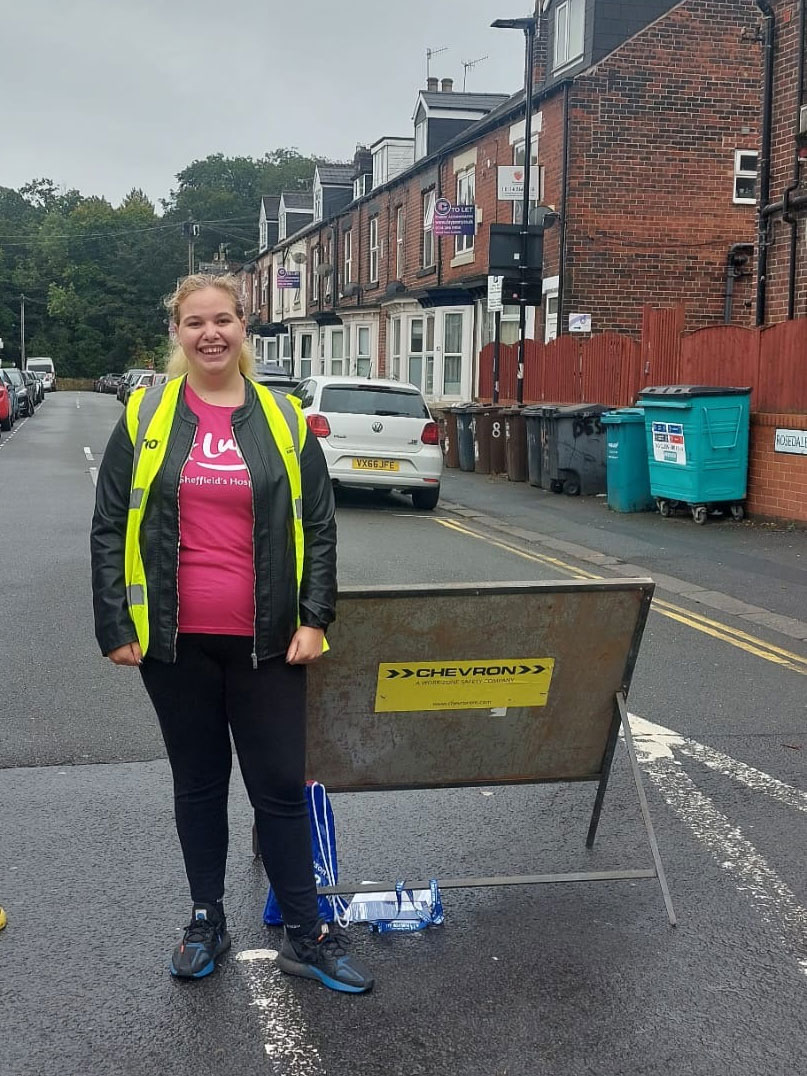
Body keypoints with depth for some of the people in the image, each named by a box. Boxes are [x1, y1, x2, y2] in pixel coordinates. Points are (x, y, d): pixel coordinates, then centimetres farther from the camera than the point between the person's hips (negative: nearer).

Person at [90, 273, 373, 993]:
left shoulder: (283, 419, 4)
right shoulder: (147, 417, 2)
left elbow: (320, 527, 5)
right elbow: (110, 528, 3)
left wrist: (314, 619, -4)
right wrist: (115, 625, -4)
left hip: (266, 642, 0)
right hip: (176, 640, 0)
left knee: (281, 786, 5)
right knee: (198, 783, 14)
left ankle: (307, 935, 17)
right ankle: (207, 920, 30)